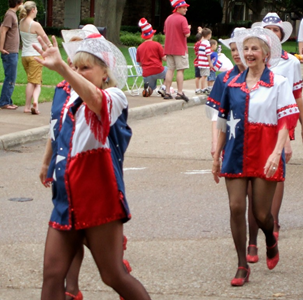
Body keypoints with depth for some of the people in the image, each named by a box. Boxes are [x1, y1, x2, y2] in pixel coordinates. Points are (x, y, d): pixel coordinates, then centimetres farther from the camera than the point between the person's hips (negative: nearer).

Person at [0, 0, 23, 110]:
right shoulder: (10, 15, -14)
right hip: (10, 53, -9)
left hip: (12, 52, 9)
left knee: (10, 79, 13)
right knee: (10, 79, -6)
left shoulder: (12, 14, 14)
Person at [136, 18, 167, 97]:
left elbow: (140, 63, 13)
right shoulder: (157, 44, -5)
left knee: (151, 90, 22)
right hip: (158, 71, -3)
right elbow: (164, 58, -4)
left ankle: (147, 87, -17)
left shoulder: (139, 48, 6)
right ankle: (163, 88, 4)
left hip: (147, 74, 3)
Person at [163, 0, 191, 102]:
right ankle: (180, 93, -5)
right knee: (180, 70, -3)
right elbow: (187, 34, -17)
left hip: (169, 49, 7)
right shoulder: (182, 19, -13)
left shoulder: (168, 19, 12)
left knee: (170, 69, 7)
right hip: (180, 49, -7)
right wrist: (188, 28, 3)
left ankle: (167, 93, 4)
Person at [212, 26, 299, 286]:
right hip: (236, 155, 3)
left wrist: (276, 153, -19)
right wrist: (217, 156, 16)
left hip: (264, 155, -3)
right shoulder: (233, 84, 9)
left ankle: (271, 241, 36)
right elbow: (224, 121, 16)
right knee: (236, 208, -4)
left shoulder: (278, 84, -2)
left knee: (261, 213, 0)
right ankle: (242, 267, 5)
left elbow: (287, 121, -8)